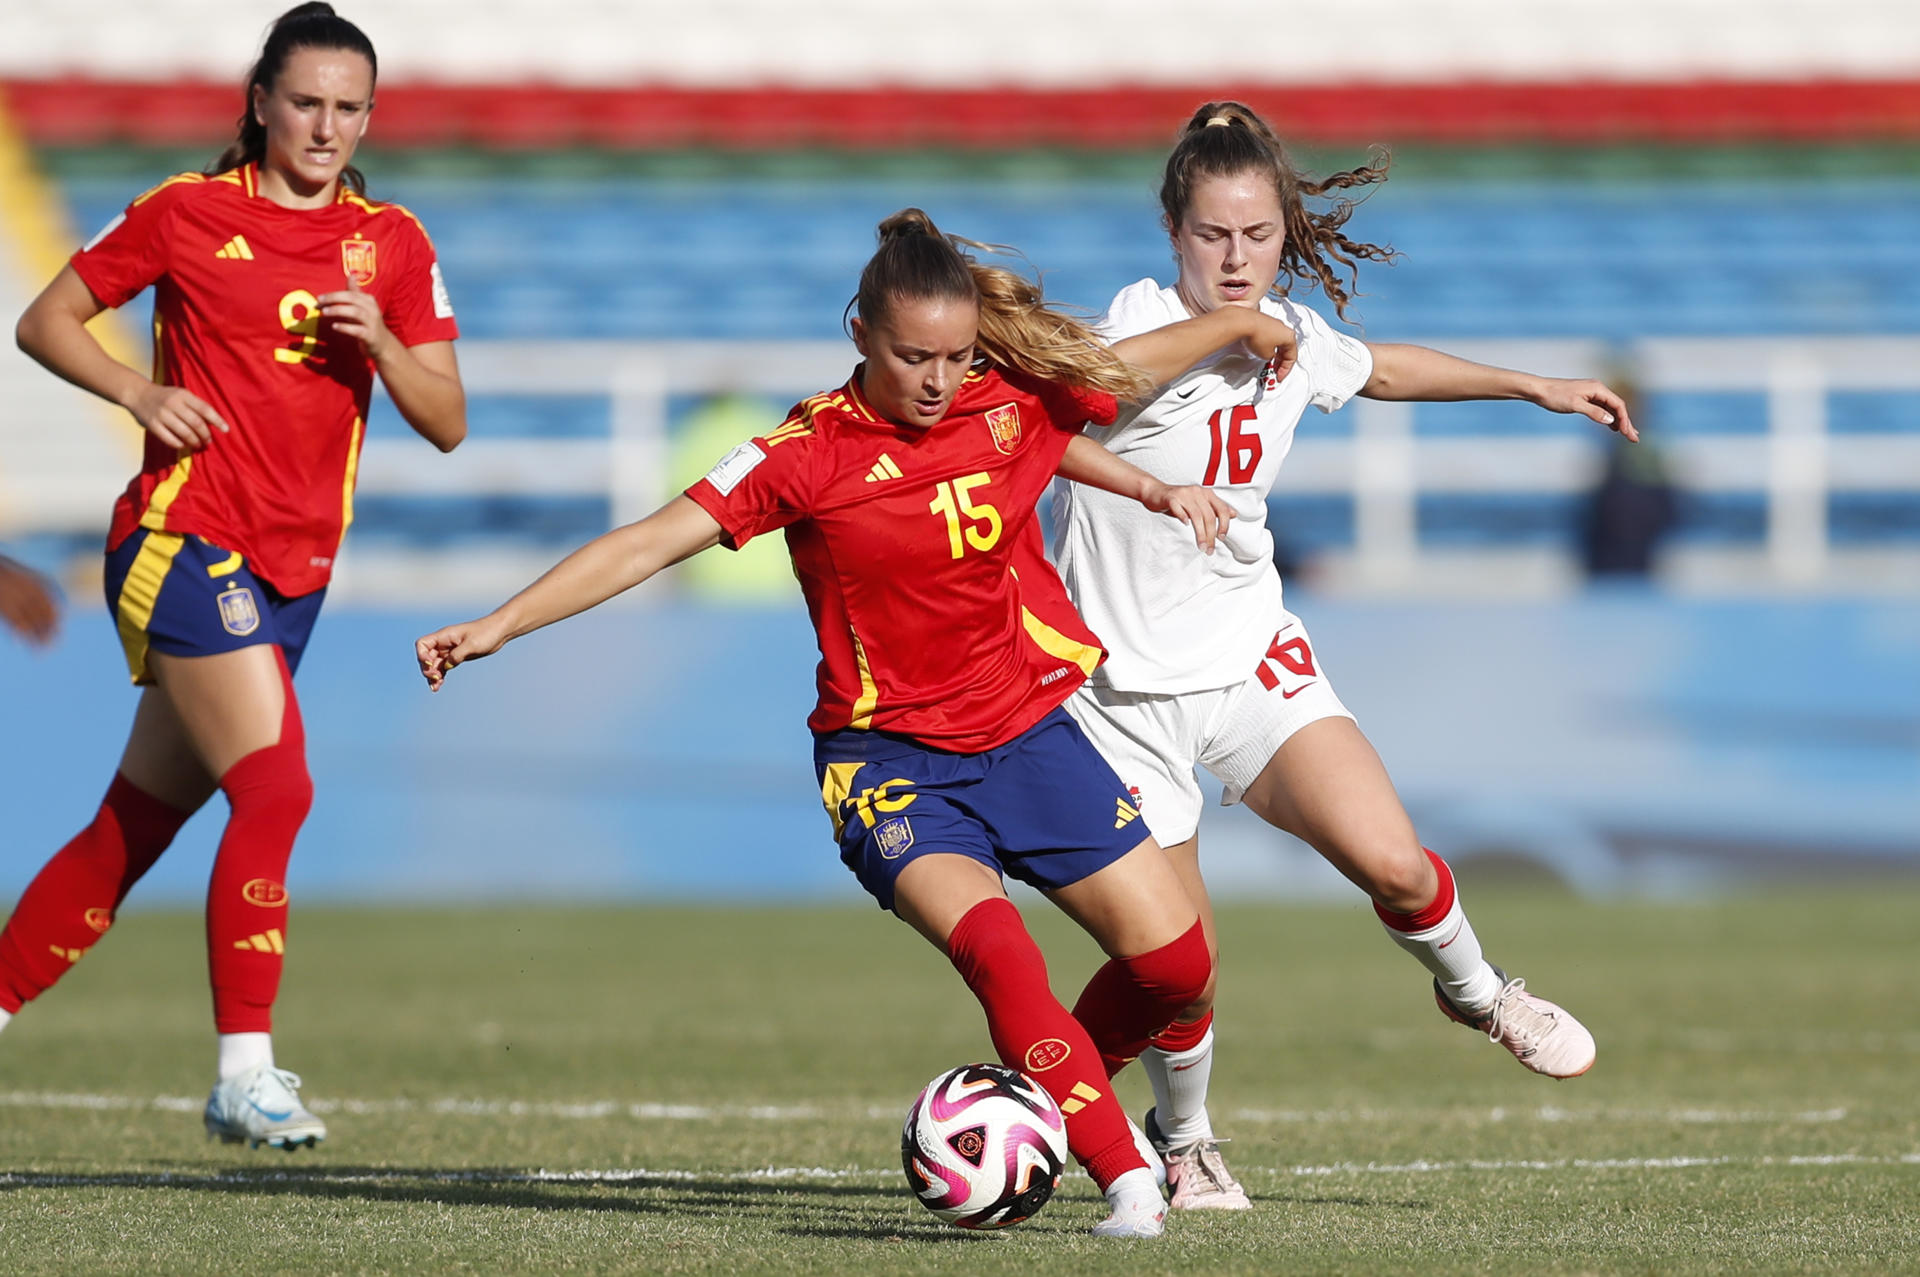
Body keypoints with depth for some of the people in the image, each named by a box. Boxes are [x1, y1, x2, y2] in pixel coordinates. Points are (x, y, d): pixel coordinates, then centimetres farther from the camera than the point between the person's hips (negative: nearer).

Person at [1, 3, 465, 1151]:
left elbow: (447, 423, 7)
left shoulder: (392, 244, 10)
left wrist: (380, 342, -11)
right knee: (277, 789, -20)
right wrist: (139, 392, -9)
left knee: (137, 823, 8)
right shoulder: (187, 214, -1)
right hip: (184, 542, -5)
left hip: (292, 574, 5)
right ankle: (245, 1072, -19)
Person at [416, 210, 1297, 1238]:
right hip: (890, 757, -5)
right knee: (993, 948, -29)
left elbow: (1137, 372, 18)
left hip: (1026, 734, 5)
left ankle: (1047, 1090, 27)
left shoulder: (1015, 402, -3)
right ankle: (1125, 1177, -26)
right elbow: (649, 543, -17)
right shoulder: (812, 452, -14)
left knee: (1173, 958, 1)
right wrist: (498, 625, -23)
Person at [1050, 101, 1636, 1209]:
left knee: (1395, 865, -15)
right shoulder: (1143, 328, -16)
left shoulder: (1292, 340, 4)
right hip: (1126, 688, -4)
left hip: (1252, 661, 4)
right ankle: (1183, 1139, 26)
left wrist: (1537, 386, 33)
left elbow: (1385, 368, 25)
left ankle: (1473, 990, 18)